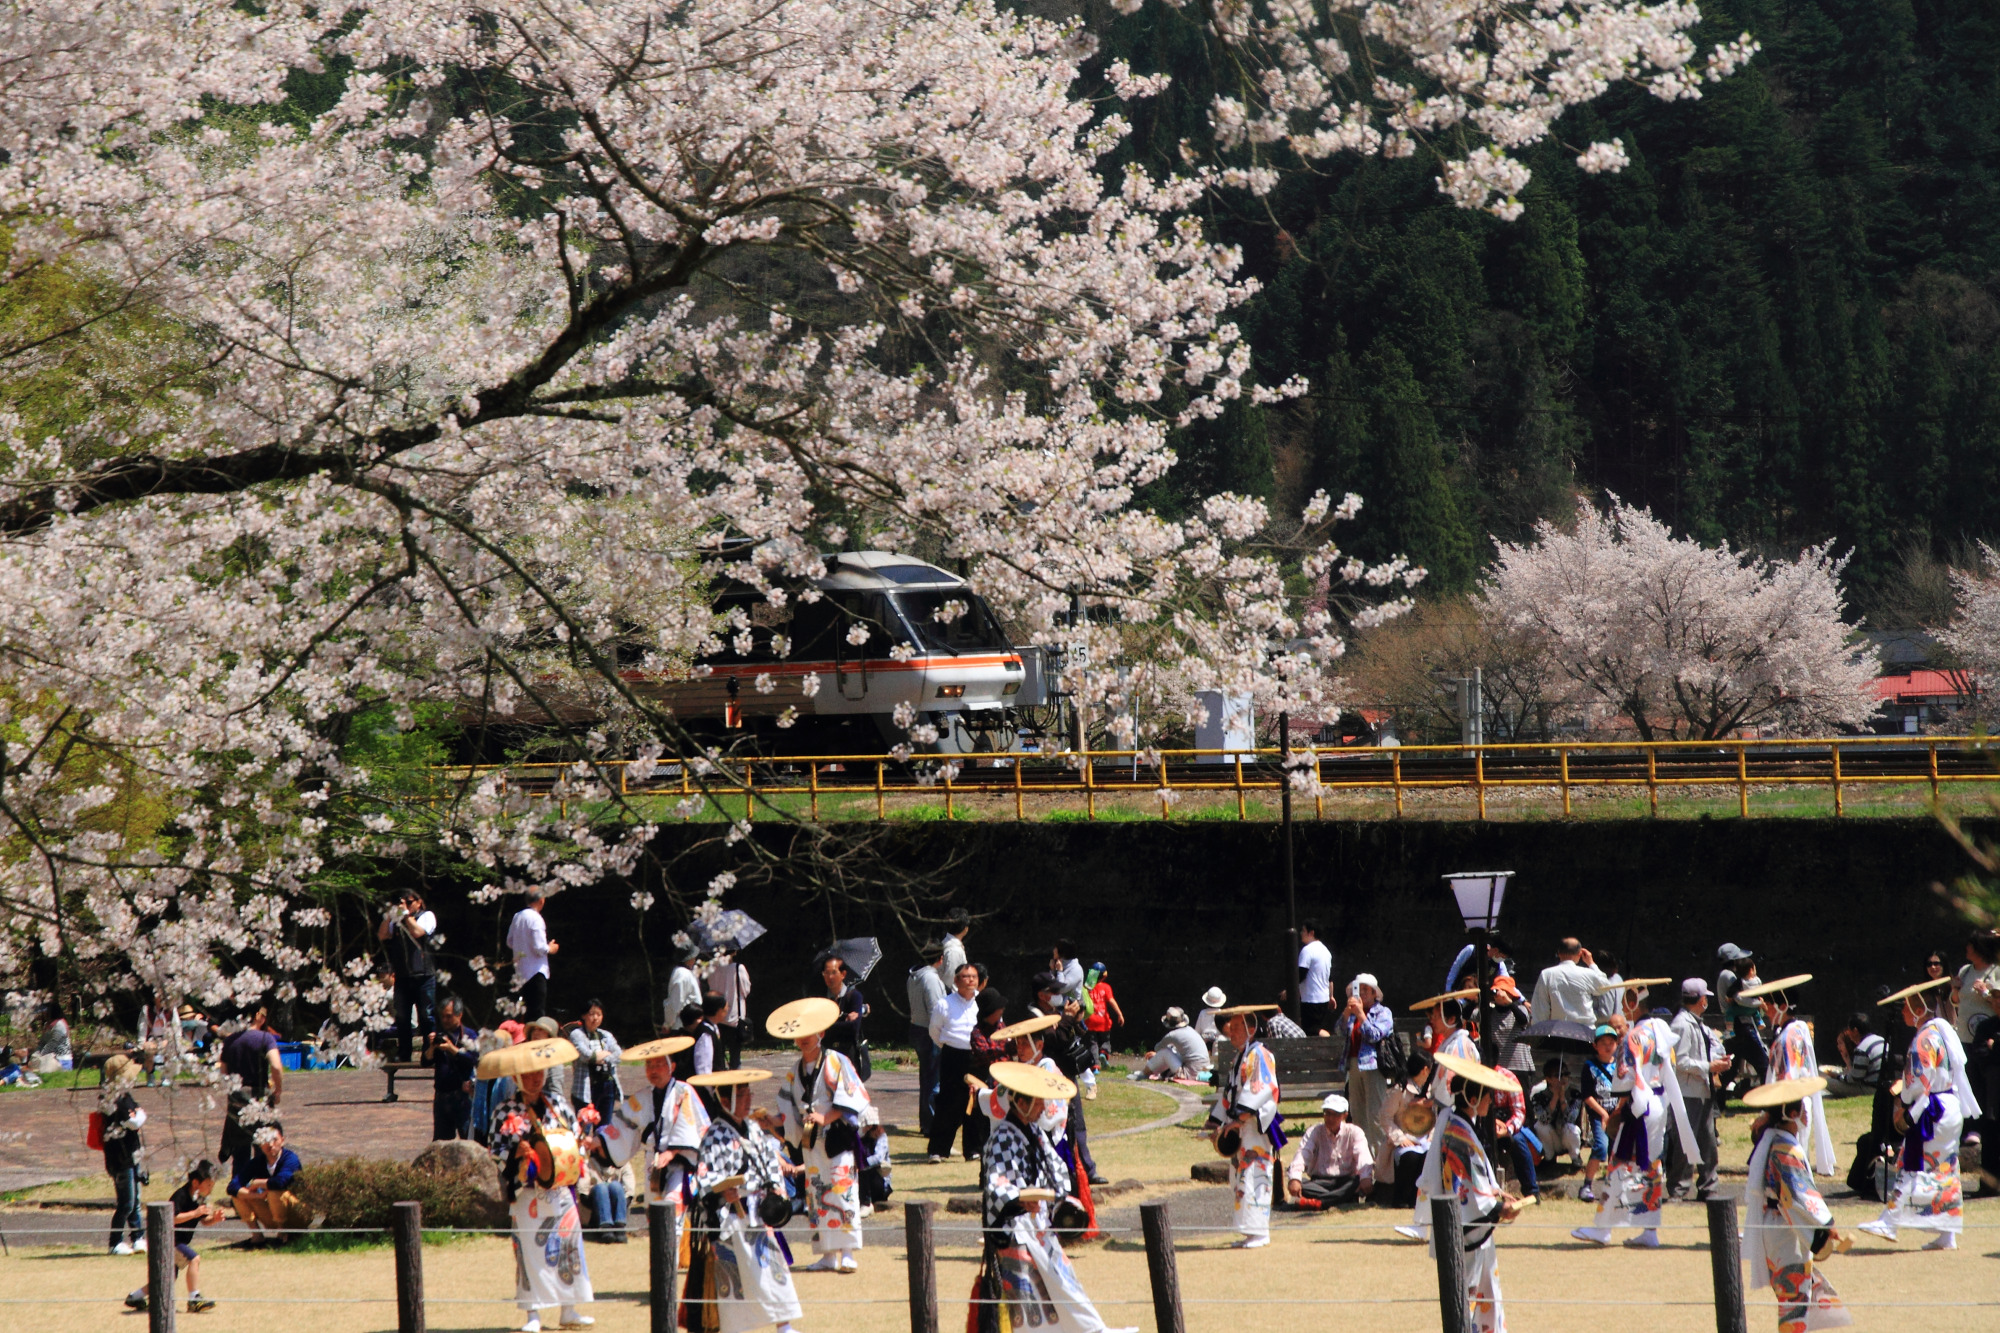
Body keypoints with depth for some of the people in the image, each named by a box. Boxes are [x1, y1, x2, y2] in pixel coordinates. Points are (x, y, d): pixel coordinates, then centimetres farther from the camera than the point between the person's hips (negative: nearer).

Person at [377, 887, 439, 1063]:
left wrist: (406, 914, -4)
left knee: (427, 1016, -5)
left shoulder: (427, 916, 5)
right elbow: (382, 935, 7)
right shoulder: (396, 920, 18)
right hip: (402, 976, 4)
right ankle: (403, 1055, 8)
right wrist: (388, 916, -2)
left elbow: (418, 932, -13)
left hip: (424, 975, -4)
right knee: (401, 1017, 3)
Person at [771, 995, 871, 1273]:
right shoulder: (794, 1071, 12)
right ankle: (828, 1255, 10)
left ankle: (848, 1254, -10)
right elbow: (787, 1107, 18)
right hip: (811, 1142, 6)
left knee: (842, 1192, -11)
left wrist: (826, 1118, -19)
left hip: (838, 1138, -6)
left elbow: (854, 1097, -12)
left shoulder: (837, 1062, -5)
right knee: (818, 1196, 6)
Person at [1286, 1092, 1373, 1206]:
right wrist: (1294, 1179, -32)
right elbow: (1302, 1155, -10)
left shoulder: (1353, 1132, 5)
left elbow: (1363, 1155, -13)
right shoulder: (1314, 1132, 7)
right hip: (1320, 1182, 1)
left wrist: (1365, 1178, -35)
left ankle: (1317, 1202, -46)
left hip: (1346, 1181, -1)